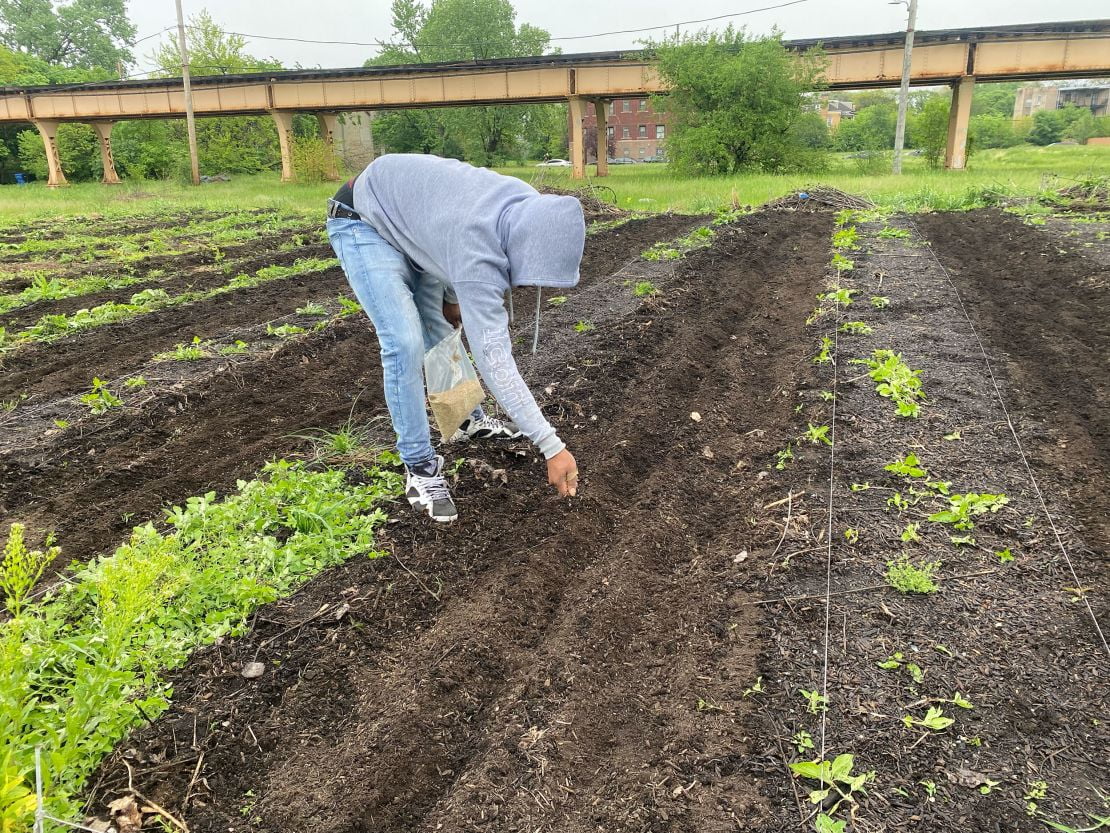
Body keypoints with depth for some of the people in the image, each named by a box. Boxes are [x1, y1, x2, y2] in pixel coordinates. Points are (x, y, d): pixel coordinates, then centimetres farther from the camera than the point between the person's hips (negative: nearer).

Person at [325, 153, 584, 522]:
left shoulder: (530, 209, -17)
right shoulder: (476, 251, -40)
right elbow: (494, 360, -41)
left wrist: (452, 295, 6)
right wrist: (553, 448, -39)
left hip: (412, 216, 8)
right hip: (363, 221, -8)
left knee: (439, 332, 12)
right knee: (405, 343, -19)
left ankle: (468, 420, 30)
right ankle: (419, 466, -7)